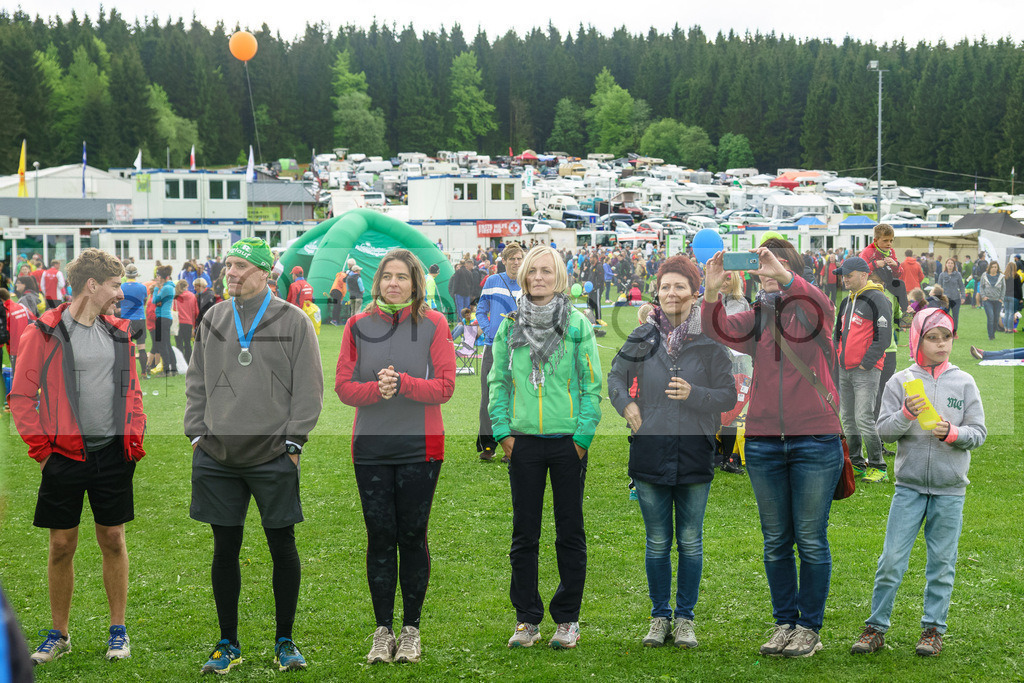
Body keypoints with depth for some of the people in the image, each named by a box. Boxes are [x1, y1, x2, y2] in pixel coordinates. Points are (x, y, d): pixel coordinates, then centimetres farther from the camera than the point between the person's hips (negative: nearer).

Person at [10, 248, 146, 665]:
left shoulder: (118, 333, 9)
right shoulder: (45, 333, -5)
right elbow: (21, 396, -2)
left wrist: (134, 434, 3)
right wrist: (40, 447, -6)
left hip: (112, 454, 3)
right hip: (65, 455, -3)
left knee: (113, 541, 7)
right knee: (62, 545, 4)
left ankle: (118, 630, 18)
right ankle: (59, 634, 17)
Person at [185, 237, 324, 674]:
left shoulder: (292, 321, -1)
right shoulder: (212, 319, 10)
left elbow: (309, 389, -1)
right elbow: (196, 383, 16)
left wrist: (293, 441, -7)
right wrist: (196, 432, 7)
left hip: (273, 457, -3)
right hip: (217, 457, 3)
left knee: (282, 547, 2)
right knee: (225, 548, 7)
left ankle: (285, 641, 15)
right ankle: (228, 644, 17)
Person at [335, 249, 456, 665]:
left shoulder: (433, 324, 1)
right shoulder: (359, 326, 6)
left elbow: (445, 386, -6)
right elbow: (343, 386, 1)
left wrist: (402, 383, -20)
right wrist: (377, 389, -17)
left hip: (420, 447, -1)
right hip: (370, 448, 1)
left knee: (413, 537, 4)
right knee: (380, 537, 4)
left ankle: (411, 629, 15)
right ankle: (382, 630, 13)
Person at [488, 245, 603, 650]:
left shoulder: (578, 326, 0)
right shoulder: (510, 327, 6)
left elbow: (592, 384, 0)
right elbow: (498, 382, 10)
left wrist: (583, 435, -6)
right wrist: (503, 431, 1)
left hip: (568, 443, -2)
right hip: (524, 442, 2)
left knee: (570, 532, 4)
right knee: (524, 533, 5)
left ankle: (567, 620, 14)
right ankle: (527, 619, 14)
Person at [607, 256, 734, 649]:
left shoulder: (710, 342, -1)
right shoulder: (643, 338, 5)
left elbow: (729, 396, 0)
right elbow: (615, 377, 18)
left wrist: (694, 394, -16)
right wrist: (626, 404, -1)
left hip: (695, 454, -1)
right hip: (650, 452, 1)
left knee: (690, 542, 6)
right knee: (657, 542, 7)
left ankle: (685, 618, 16)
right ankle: (660, 617, 18)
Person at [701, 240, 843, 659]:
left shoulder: (810, 309, 0)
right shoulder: (756, 318, 9)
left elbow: (821, 307, -23)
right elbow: (719, 331, -7)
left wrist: (785, 277, -39)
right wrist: (712, 294, -26)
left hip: (815, 440, -4)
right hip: (763, 443, 4)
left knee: (811, 540, 2)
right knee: (776, 541, 10)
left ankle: (810, 627, 12)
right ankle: (784, 623, 20)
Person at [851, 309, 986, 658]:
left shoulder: (964, 383, 4)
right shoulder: (901, 381, 2)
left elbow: (979, 432, 3)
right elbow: (883, 430, -1)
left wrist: (952, 433, -15)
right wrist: (907, 414, -19)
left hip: (950, 489, 1)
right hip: (909, 485, -1)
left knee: (942, 562, 6)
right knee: (892, 560, -1)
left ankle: (934, 628, 16)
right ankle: (876, 627, 8)